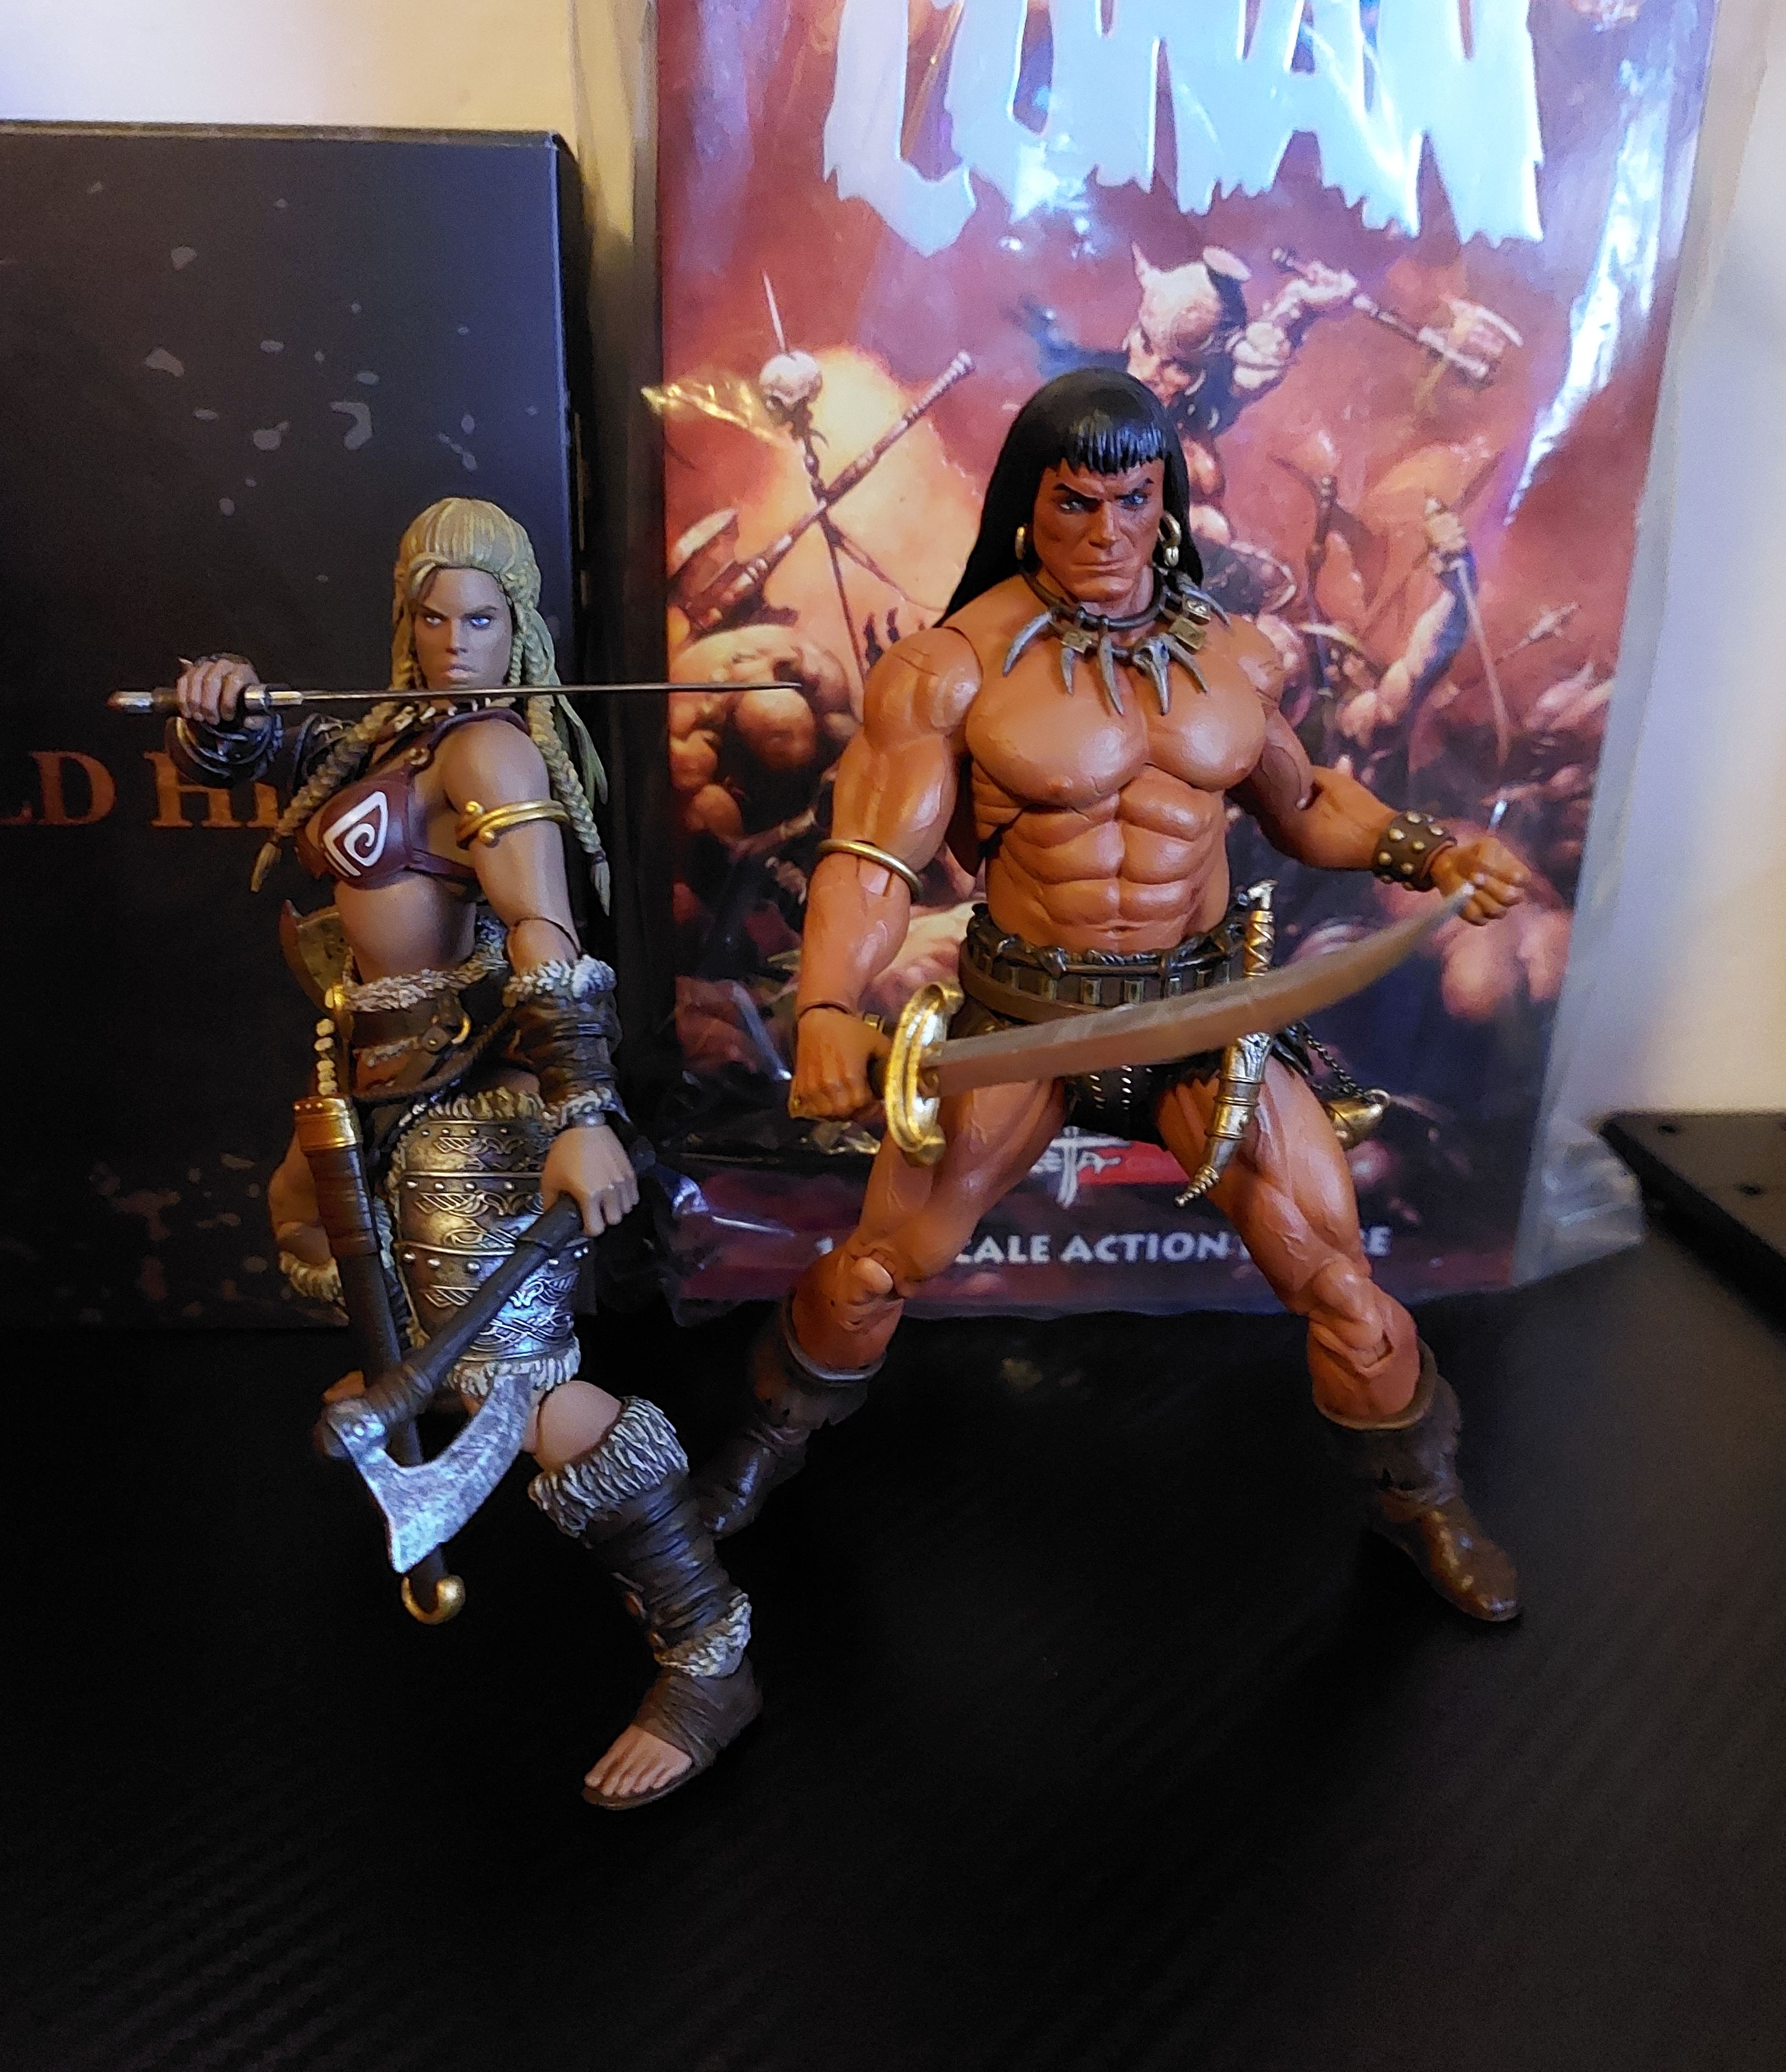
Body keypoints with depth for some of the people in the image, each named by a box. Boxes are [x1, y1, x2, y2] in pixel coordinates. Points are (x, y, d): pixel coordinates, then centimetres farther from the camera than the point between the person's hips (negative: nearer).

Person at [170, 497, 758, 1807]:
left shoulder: (490, 745, -15)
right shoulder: (395, 725, 12)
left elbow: (545, 938, -27)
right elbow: (231, 761, 18)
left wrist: (580, 1113, -37)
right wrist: (218, 712, -5)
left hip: (477, 1083, -10)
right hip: (394, 1076, 10)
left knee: (517, 1380, -18)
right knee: (309, 1218, 36)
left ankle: (710, 1660, -12)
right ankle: (413, 1369, 64)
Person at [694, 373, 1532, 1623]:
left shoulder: (1235, 658, 3)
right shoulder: (953, 668, -9)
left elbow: (1304, 806, 16)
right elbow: (873, 857, -15)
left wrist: (1425, 851, -3)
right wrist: (829, 1013, -32)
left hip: (1208, 1004, 3)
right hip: (1024, 1010, -2)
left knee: (1339, 1279, 5)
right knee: (879, 1267, 5)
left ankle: (1422, 1501, 35)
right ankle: (776, 1436, 38)